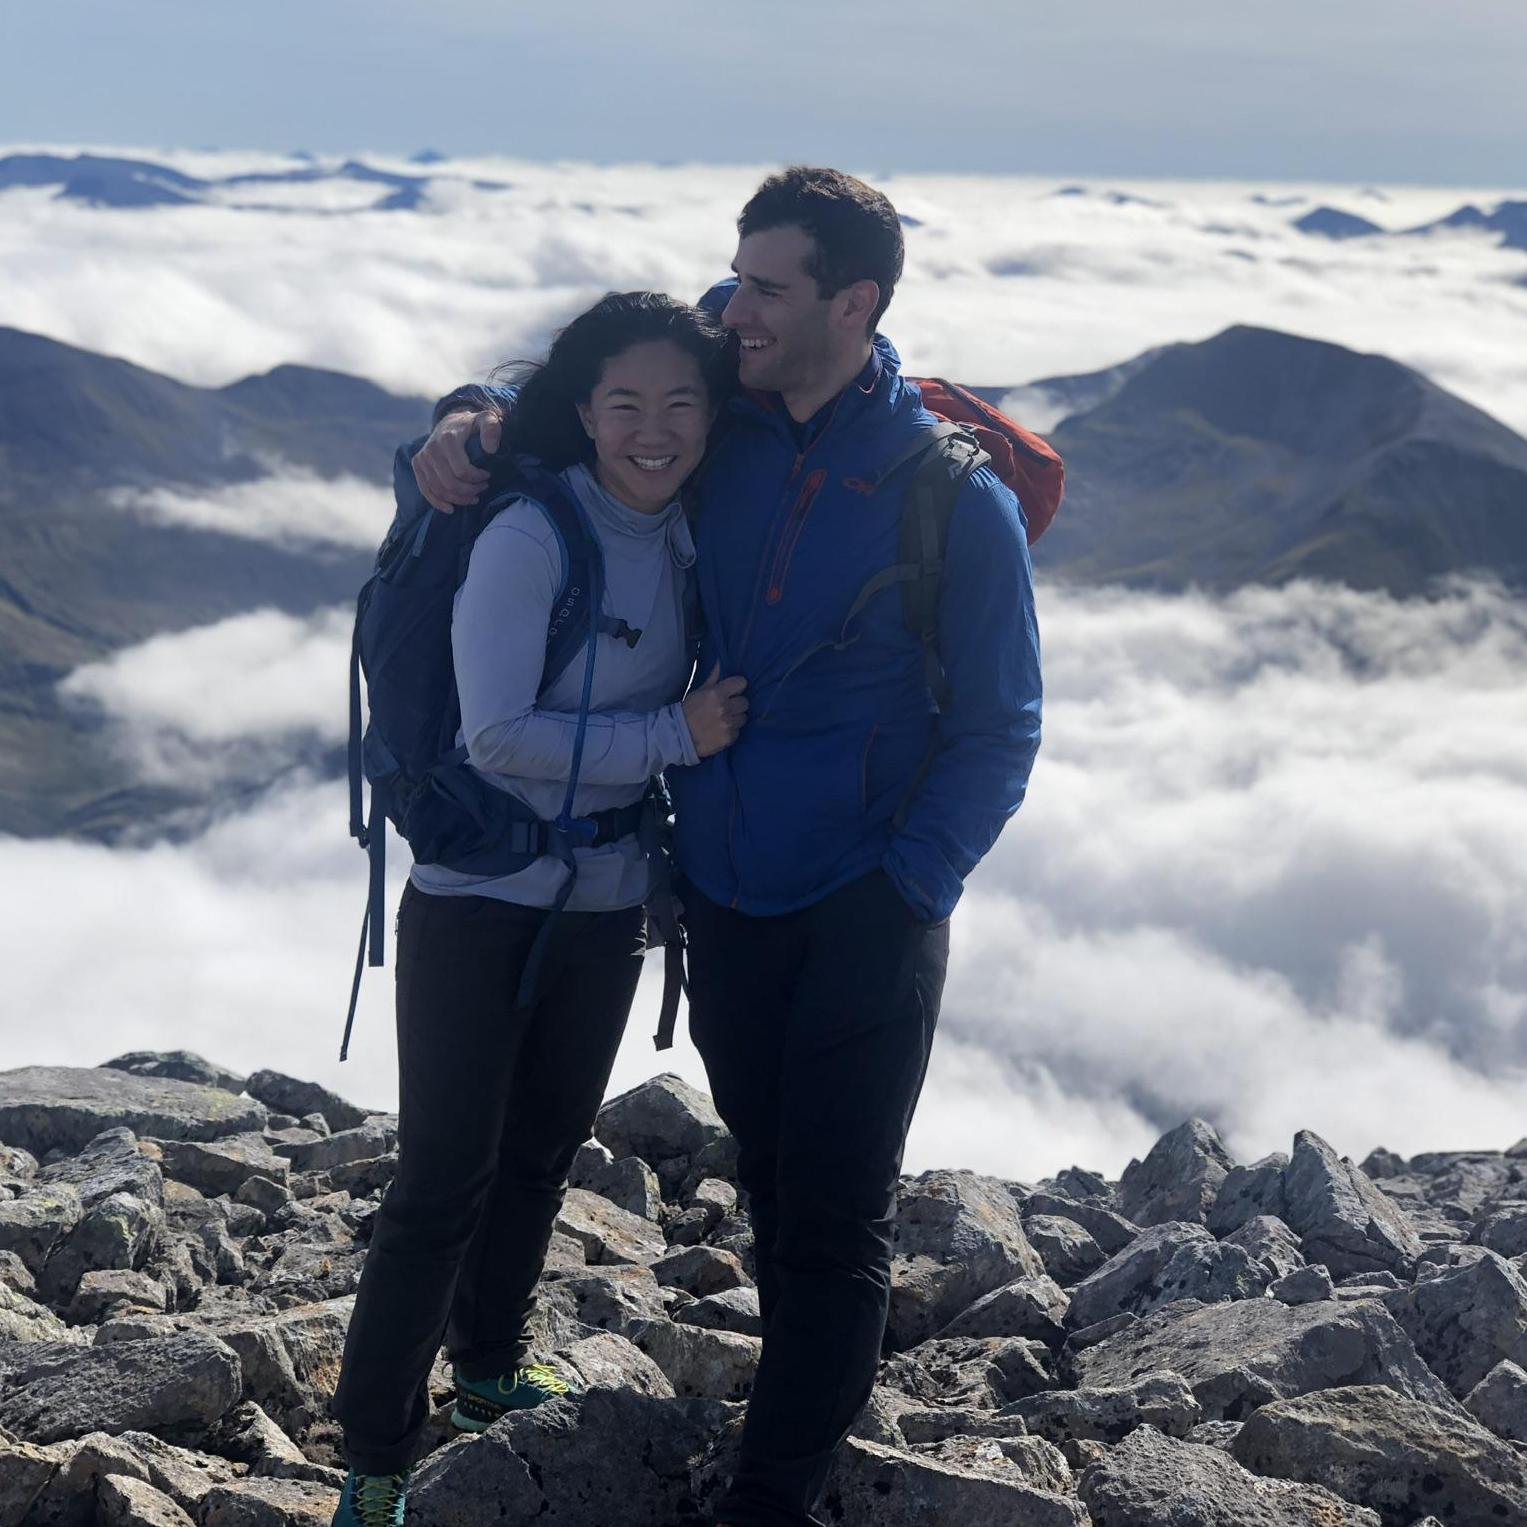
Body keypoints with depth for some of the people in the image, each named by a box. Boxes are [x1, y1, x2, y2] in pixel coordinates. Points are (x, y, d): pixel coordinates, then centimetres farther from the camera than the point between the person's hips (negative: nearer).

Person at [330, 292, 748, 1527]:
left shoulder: (692, 539, 1)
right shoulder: (530, 537, -20)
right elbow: (500, 733, -23)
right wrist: (676, 735, -21)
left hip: (606, 903, 7)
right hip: (481, 903, -7)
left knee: (543, 1154, 21)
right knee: (442, 1184, -2)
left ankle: (488, 1372, 41)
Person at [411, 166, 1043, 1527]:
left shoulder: (957, 499, -13)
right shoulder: (720, 432, -1)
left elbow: (999, 731, -6)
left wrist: (905, 889, -15)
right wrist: (469, 422, -5)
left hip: (869, 910, -5)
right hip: (724, 893, 5)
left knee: (833, 1228, 0)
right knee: (773, 1189, 19)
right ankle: (828, 1373, 39)